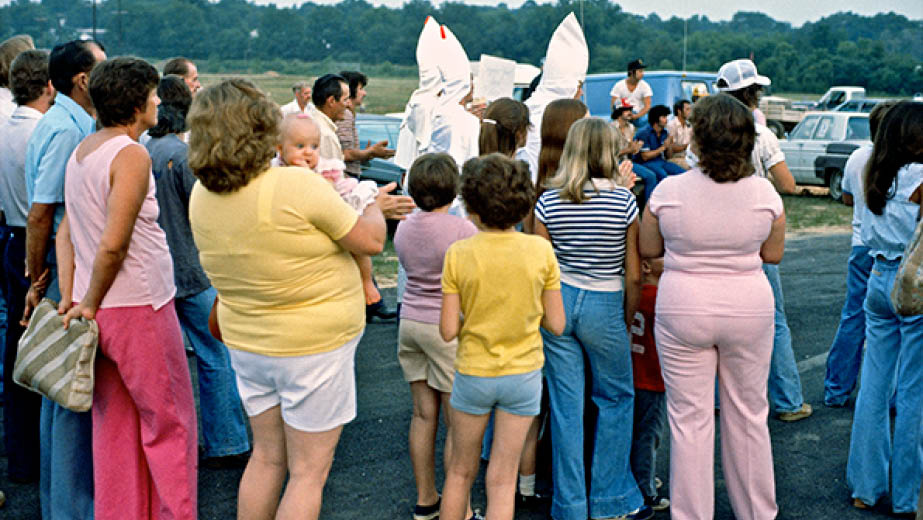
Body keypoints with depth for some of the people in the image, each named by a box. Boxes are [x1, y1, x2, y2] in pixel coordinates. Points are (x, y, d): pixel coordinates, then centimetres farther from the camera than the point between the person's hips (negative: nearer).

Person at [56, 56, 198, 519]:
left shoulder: (81, 151, 10)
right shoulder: (131, 155, -16)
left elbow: (65, 232, 10)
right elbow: (113, 246, -21)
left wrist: (69, 299, 7)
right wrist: (89, 305, -10)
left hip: (102, 312, 8)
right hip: (139, 308, -8)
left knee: (114, 429, 16)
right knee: (169, 425, 5)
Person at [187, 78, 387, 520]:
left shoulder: (201, 195, -5)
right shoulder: (298, 188, -26)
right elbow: (371, 241, -17)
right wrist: (373, 204, 3)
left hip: (246, 342, 6)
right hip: (314, 345, -6)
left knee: (266, 457, 21)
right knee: (309, 471, 6)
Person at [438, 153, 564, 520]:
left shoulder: (459, 254, -13)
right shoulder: (541, 250, -10)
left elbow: (448, 331, -12)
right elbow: (556, 325, -6)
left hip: (473, 373, -1)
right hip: (524, 374, 1)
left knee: (460, 471, 18)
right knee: (502, 479, 9)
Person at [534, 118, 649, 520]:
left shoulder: (548, 202, -3)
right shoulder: (624, 201, -9)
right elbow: (633, 276, -6)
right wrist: (627, 321, 8)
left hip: (559, 301, 2)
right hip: (605, 306, -2)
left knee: (566, 405, 8)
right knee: (616, 399, 14)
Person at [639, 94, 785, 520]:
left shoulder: (668, 191, -12)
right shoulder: (764, 193, -8)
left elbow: (647, 249, 0)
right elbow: (773, 255, 4)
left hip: (683, 309, -2)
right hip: (749, 308, 2)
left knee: (690, 418, 8)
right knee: (748, 416, 16)